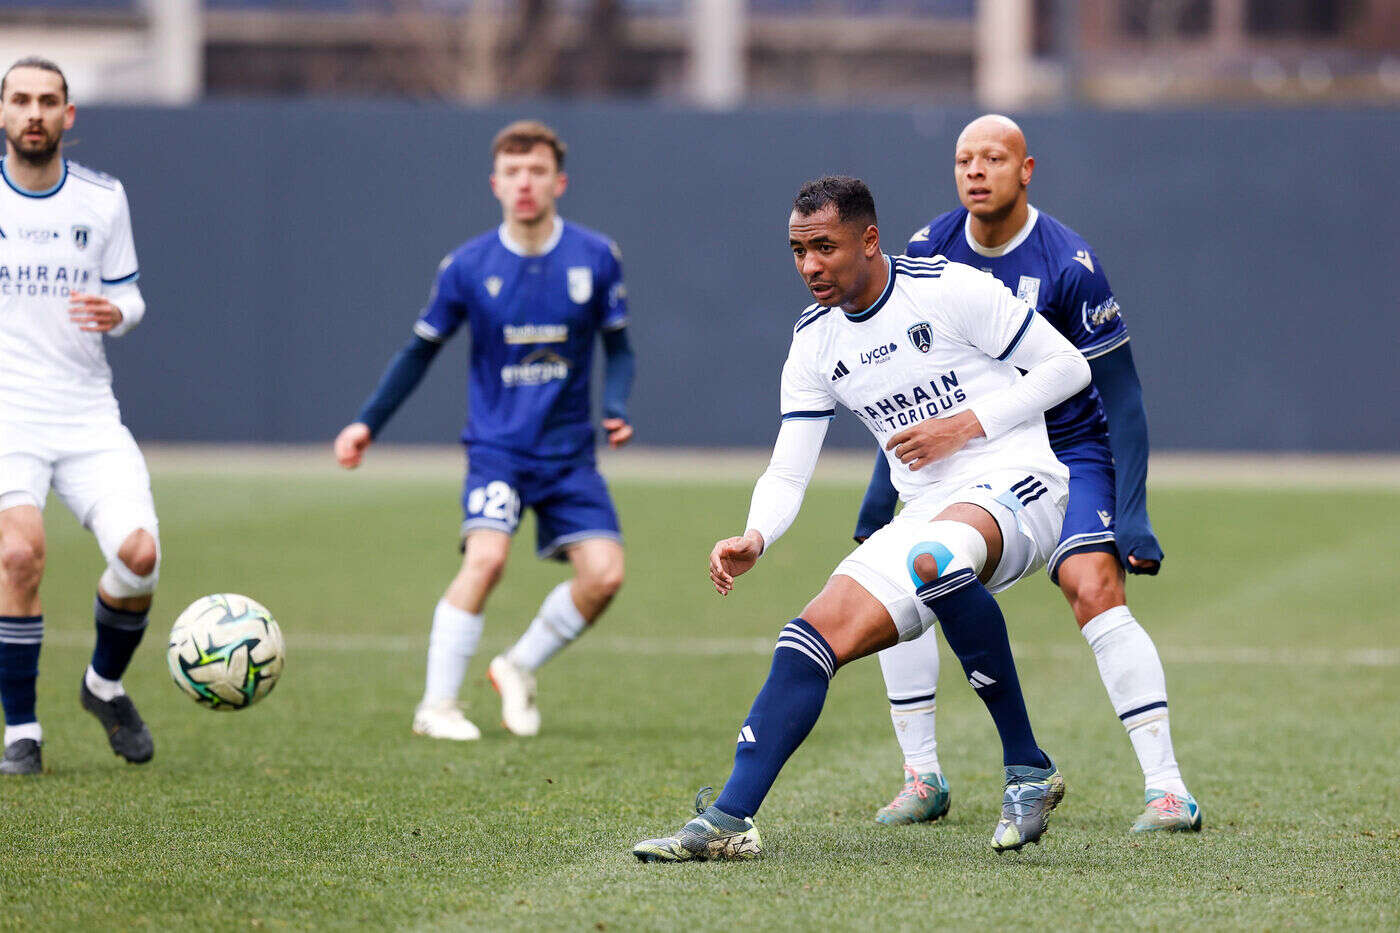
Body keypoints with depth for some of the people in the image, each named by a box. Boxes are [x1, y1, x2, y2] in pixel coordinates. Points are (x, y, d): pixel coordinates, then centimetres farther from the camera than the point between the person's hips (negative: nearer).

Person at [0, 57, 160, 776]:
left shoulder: (102, 199, 6)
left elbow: (127, 295, 14)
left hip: (88, 413, 2)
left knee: (138, 554, -15)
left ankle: (105, 685, 17)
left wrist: (115, 313, -9)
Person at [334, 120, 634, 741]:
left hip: (569, 450, 2)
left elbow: (618, 347, 7)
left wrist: (615, 406, -12)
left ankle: (519, 668, 14)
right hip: (496, 444, -2)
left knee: (604, 573, -12)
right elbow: (422, 350, 8)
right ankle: (437, 704, -13)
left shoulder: (596, 258, -3)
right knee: (486, 555, -25)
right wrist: (368, 423, 3)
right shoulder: (468, 266, -4)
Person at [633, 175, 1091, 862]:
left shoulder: (951, 289, -9)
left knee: (931, 558, -38)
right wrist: (754, 539, -13)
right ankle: (728, 821, -14)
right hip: (927, 515, 6)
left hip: (1014, 484, -6)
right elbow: (786, 474, 8)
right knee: (818, 633, -12)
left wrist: (966, 426, -14)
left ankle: (1028, 771, -28)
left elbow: (1067, 366, -5)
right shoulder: (814, 341, 9)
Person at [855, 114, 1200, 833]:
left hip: (1066, 450, -5)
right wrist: (883, 492, 4)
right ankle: (923, 780, 3)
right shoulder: (929, 253, -7)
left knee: (1094, 589, -24)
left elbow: (1120, 395, -16)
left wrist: (1131, 515, -22)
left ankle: (1168, 788, -24)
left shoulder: (1068, 265, -20)